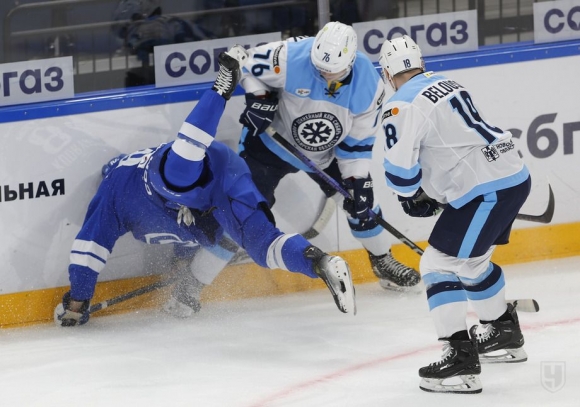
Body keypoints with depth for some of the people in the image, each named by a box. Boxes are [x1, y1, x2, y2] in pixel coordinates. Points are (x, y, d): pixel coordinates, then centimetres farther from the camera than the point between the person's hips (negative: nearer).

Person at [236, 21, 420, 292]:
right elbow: (252, 63, -13)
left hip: (327, 153, 3)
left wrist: (356, 180, -14)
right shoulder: (290, 58, -32)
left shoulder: (368, 85, -21)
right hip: (273, 140, -3)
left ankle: (381, 261, 26)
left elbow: (359, 141, -11)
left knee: (361, 199, 3)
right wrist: (259, 98, -27)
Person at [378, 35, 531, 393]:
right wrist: (431, 192, 25)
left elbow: (401, 169, -15)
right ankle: (506, 335, 42)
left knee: (439, 264, -5)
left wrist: (413, 193, 7)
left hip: (486, 190, -9)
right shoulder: (449, 85, 18)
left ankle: (461, 358, -13)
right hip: (515, 175, 9)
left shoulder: (403, 106, -10)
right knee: (470, 259, 27)